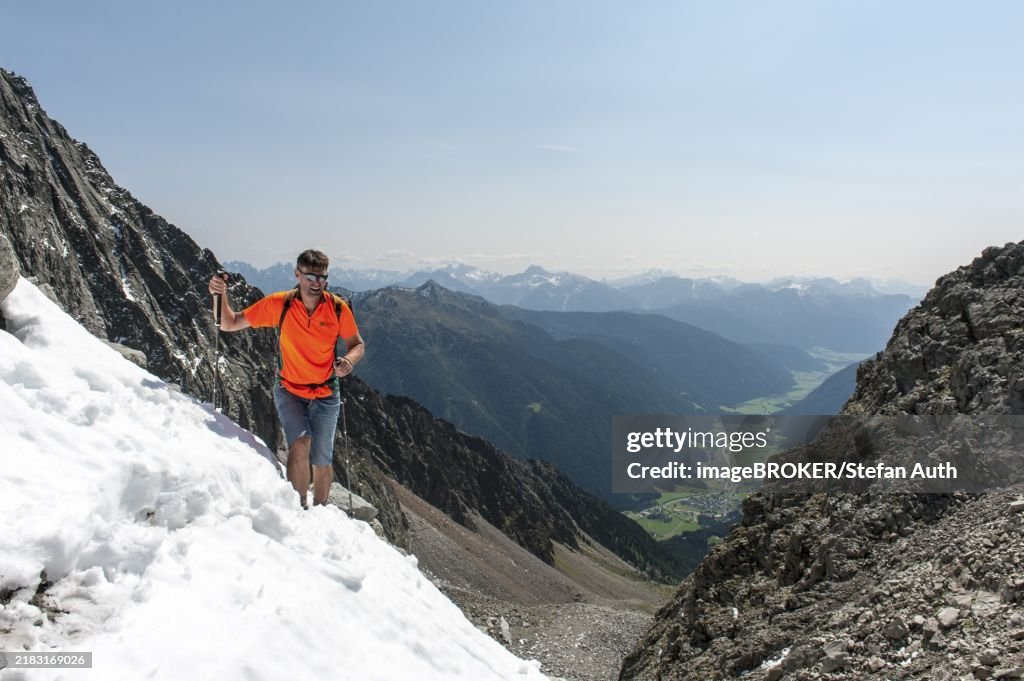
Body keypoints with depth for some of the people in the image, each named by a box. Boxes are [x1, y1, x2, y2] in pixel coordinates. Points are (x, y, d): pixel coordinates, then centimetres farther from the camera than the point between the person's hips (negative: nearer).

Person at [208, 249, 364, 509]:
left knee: (322, 461, 7)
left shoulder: (337, 307, -13)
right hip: (289, 391, -1)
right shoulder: (279, 304, -13)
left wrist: (348, 360, -23)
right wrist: (221, 296, -22)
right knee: (301, 443, -24)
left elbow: (357, 345, -1)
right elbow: (229, 324, -5)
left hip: (326, 394, 1)